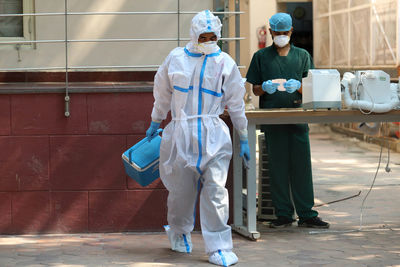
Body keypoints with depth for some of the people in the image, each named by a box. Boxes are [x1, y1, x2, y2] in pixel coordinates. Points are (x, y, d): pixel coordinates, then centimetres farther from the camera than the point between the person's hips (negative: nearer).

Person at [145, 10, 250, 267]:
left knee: (216, 189, -10)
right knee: (181, 188, 8)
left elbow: (236, 104, 9)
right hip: (181, 131, 1)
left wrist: (243, 139, 11)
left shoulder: (225, 63, 3)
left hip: (213, 134, -1)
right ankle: (180, 233, 36)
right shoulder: (176, 59, 5)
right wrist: (155, 123, 26)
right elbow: (163, 94, 19)